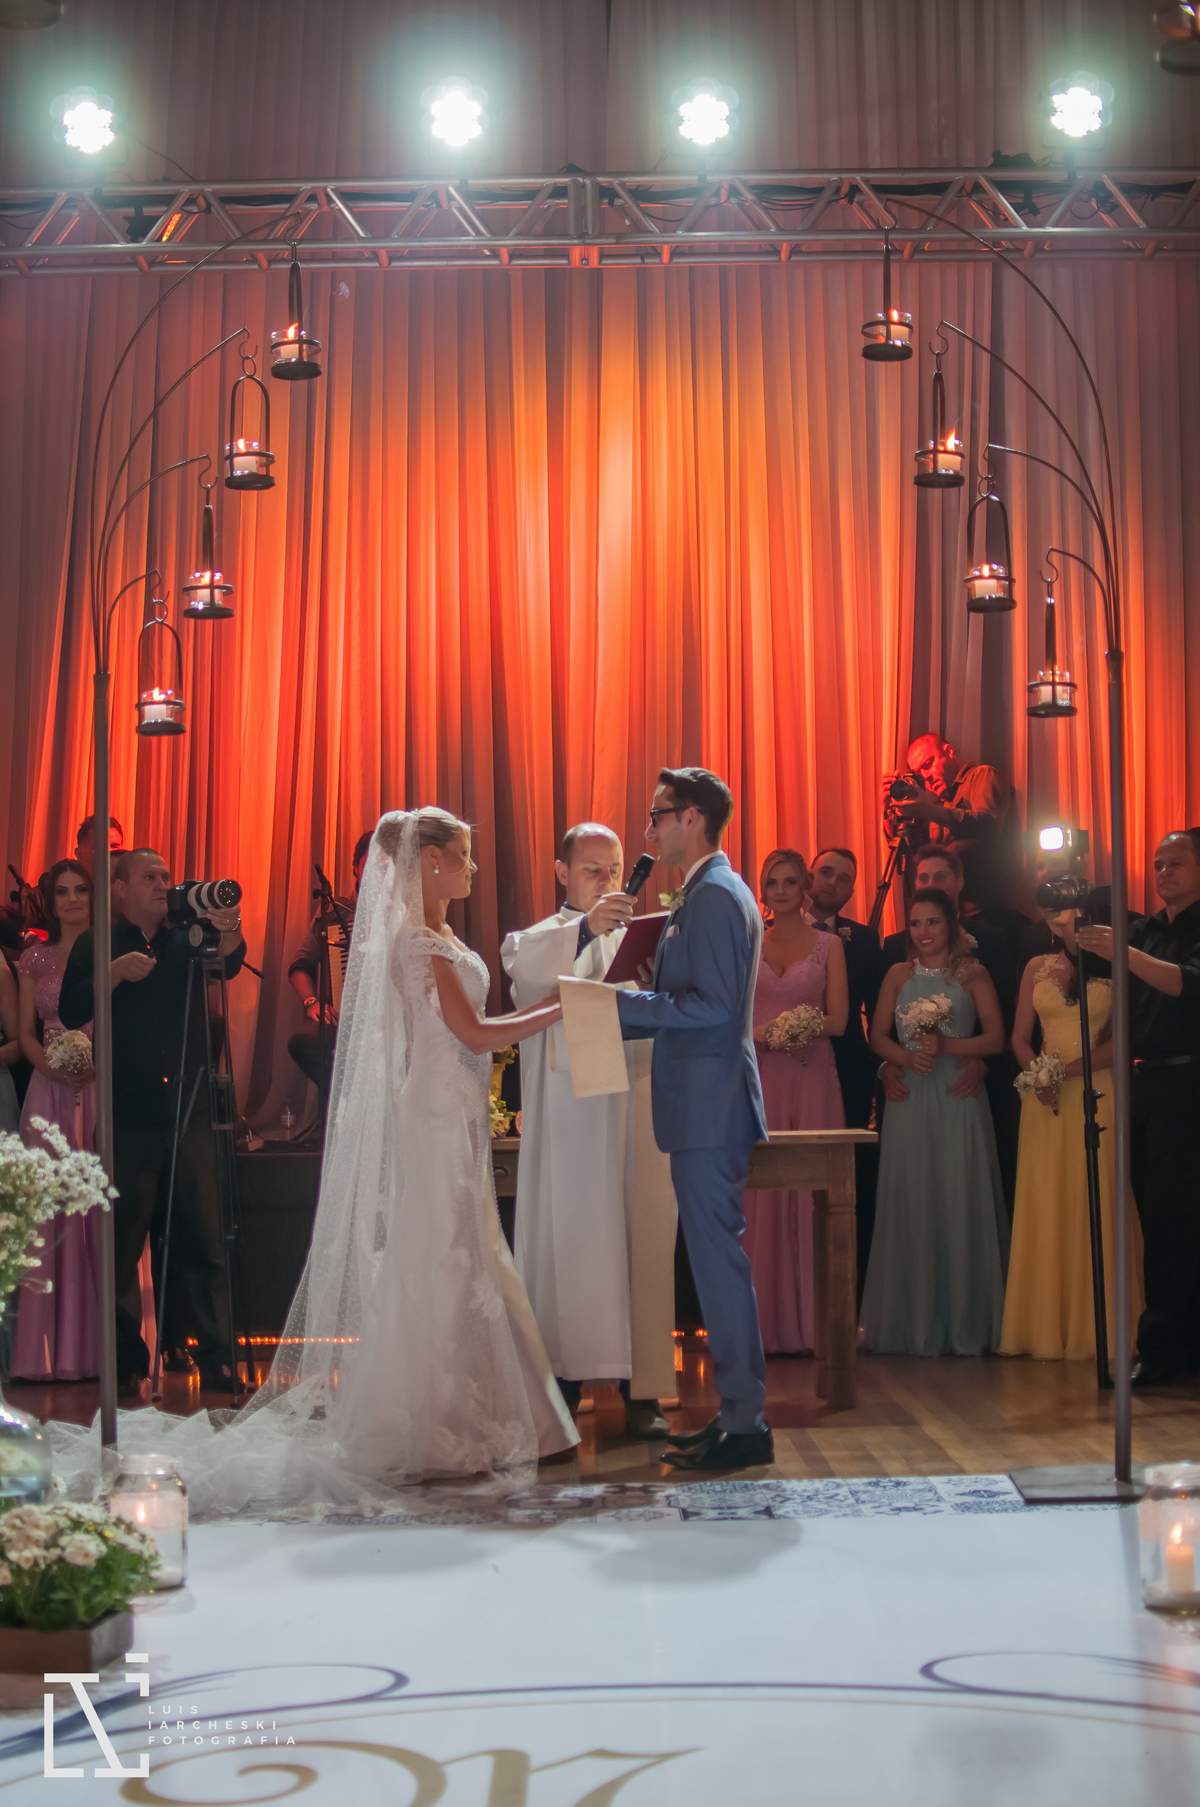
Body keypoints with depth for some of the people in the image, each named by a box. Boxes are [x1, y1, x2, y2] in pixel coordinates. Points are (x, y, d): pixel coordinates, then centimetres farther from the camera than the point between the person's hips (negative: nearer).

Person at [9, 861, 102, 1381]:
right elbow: (26, 1034, 10)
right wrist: (54, 1067, -8)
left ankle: (98, 1343, 1)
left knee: (100, 1206, -5)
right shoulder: (36, 957, 12)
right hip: (51, 1091, 2)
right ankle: (52, 1347, 3)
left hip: (103, 1089, -2)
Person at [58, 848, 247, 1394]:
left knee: (202, 1236, -2)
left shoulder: (186, 939, 15)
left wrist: (229, 931, -27)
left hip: (189, 1109, 1)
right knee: (123, 1238, 1)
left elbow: (228, 964, -6)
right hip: (127, 1113, -1)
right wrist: (115, 972, -14)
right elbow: (70, 1012, -1)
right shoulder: (96, 944, 11)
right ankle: (127, 1359, 9)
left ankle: (214, 1357, 1)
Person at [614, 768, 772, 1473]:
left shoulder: (714, 894, -14)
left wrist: (619, 1001, -19)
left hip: (710, 1109, -11)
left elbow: (713, 1005, -22)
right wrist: (620, 1014, 17)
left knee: (718, 1256, -5)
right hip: (708, 1105, 11)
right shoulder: (715, 891, 18)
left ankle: (745, 1426, 2)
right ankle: (739, 1413, 21)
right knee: (718, 1257, 14)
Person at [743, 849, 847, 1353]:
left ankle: (812, 1323, 2)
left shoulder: (829, 944, 8)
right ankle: (765, 1324, 1)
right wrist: (763, 1034, -13)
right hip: (758, 1081, 1)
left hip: (812, 1079, -1)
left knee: (810, 1193, -3)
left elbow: (837, 1019, 0)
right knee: (759, 1193, -3)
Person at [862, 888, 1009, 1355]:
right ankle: (914, 1324, 8)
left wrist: (945, 1046, -14)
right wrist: (908, 1057, -10)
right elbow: (878, 1036, 9)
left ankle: (964, 1325, 6)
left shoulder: (972, 973, 5)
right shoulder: (898, 975, 12)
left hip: (958, 1100, -2)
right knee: (910, 1205, 0)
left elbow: (995, 1037, -2)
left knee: (960, 1203, -3)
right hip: (910, 1101, 2)